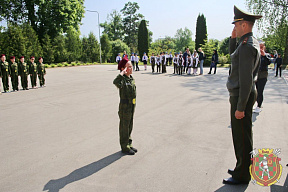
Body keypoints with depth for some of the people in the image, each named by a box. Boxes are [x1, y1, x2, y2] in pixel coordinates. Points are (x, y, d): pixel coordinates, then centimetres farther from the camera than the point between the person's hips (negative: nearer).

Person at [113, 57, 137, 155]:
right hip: (124, 107, -8)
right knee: (124, 127, 5)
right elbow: (115, 82, -43)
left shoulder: (132, 78, 8)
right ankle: (124, 147, 19)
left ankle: (129, 144, 33)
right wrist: (122, 73, -34)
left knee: (130, 126, 18)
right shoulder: (122, 79, -17)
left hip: (132, 106, 8)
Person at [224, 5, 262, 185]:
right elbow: (233, 54, 31)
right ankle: (242, 167, 36)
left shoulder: (247, 46, -20)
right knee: (241, 135, 20)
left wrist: (240, 107, -22)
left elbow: (246, 79, -24)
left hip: (242, 96, -10)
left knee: (242, 137, 2)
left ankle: (242, 176, 17)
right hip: (243, 95, 10)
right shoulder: (250, 42, 11)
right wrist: (233, 38, 14)